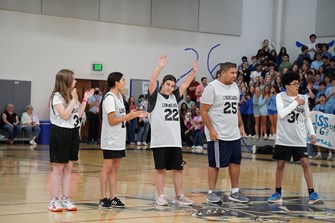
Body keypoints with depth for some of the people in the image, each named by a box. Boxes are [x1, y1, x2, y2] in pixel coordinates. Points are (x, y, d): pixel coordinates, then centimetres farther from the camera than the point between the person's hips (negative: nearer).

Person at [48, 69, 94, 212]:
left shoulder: (72, 96, 13)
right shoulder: (57, 96, -12)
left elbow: (79, 114, 13)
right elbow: (65, 115, -20)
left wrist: (85, 99, 9)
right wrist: (74, 99, -17)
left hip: (73, 133, 8)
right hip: (60, 132, -8)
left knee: (68, 168, 9)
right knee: (58, 168, -4)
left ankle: (65, 199, 13)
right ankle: (54, 201, 1)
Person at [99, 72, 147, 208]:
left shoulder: (119, 96, 14)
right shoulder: (109, 98, -14)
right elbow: (112, 121, -17)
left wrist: (134, 115, 6)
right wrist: (129, 116, -15)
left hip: (119, 140, 9)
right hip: (110, 140, -9)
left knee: (115, 168, 9)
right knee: (108, 167, -4)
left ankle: (113, 198, 11)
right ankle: (103, 199, 1)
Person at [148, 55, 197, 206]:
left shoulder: (175, 97, 13)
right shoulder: (155, 97, -1)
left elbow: (185, 84, 11)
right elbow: (152, 83, -17)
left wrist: (194, 70, -1)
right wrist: (159, 67, -28)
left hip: (175, 141, 5)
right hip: (159, 141, -5)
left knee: (178, 168, 8)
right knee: (160, 169, 2)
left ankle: (179, 196, 17)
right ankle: (160, 196, 9)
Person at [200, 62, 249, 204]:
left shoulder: (234, 87, 11)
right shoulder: (212, 87, -12)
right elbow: (203, 110, -14)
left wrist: (241, 126, 13)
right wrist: (211, 129, -18)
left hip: (234, 134, 7)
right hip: (217, 135, -7)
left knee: (235, 162, 8)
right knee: (215, 164, 0)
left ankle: (235, 192, 16)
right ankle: (211, 193, 10)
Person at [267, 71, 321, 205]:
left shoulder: (303, 98, 5)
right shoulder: (280, 97, -2)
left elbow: (307, 118, 13)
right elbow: (281, 114, -17)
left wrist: (312, 133, 3)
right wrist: (295, 103, -13)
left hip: (299, 139, 1)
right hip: (283, 138, -1)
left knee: (305, 163, -7)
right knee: (280, 164, 5)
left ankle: (311, 193, -3)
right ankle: (278, 193, 17)